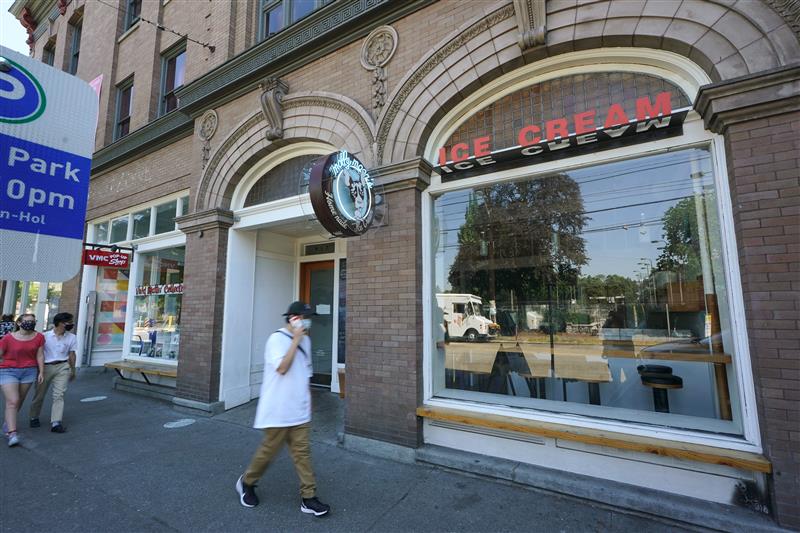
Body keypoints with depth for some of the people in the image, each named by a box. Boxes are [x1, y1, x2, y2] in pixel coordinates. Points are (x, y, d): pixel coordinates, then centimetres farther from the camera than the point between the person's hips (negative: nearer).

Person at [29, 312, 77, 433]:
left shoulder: (72, 337, 1)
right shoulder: (45, 336, -7)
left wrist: (73, 370, 11)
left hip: (63, 367, 1)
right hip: (46, 367, 0)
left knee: (59, 395, -6)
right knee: (39, 394, 14)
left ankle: (56, 423, -7)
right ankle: (34, 418, 37)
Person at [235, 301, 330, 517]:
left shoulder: (305, 340, 7)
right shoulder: (277, 339, -16)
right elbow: (282, 368, -28)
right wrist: (296, 340, -26)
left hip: (299, 411, 6)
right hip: (278, 411, -6)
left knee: (302, 452, 9)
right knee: (269, 450, 11)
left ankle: (308, 498, 18)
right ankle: (246, 483, 37)